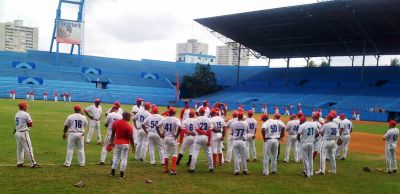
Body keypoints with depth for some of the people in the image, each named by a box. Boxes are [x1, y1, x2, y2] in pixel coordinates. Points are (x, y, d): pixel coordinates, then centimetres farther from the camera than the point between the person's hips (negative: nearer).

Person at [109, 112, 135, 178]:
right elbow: (131, 138, -14)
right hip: (125, 144, -5)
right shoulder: (128, 126, -18)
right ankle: (122, 174, 8)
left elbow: (113, 133, 7)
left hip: (117, 143, 5)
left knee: (116, 157, 18)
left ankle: (113, 172, 22)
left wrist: (112, 142, 19)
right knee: (124, 159, 5)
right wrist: (133, 146, -4)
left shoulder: (115, 123, -2)